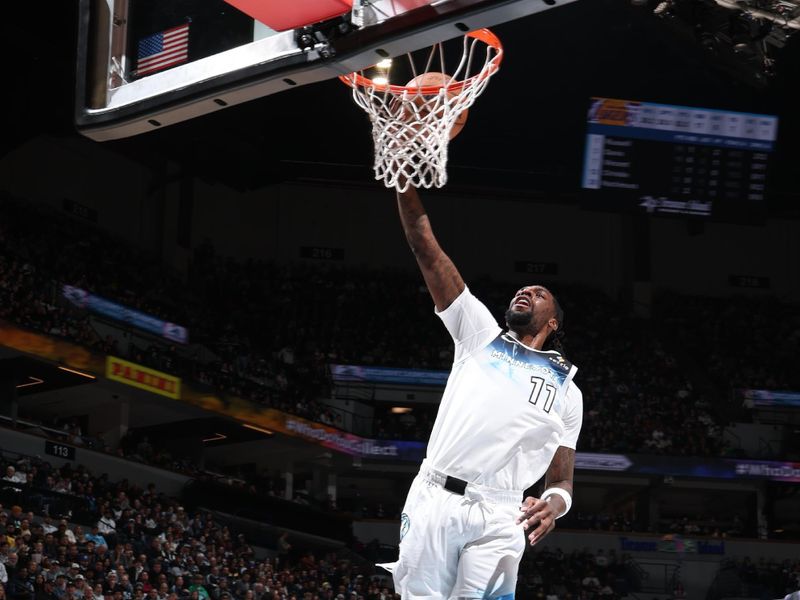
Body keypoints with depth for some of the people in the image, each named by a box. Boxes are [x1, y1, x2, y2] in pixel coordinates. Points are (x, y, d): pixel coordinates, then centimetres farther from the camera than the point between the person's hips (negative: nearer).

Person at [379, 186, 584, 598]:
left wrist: (555, 502, -8)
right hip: (434, 499, 0)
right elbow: (425, 248, 14)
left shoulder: (567, 390, 21)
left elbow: (561, 478, 17)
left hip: (498, 518, 0)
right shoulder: (480, 334, 20)